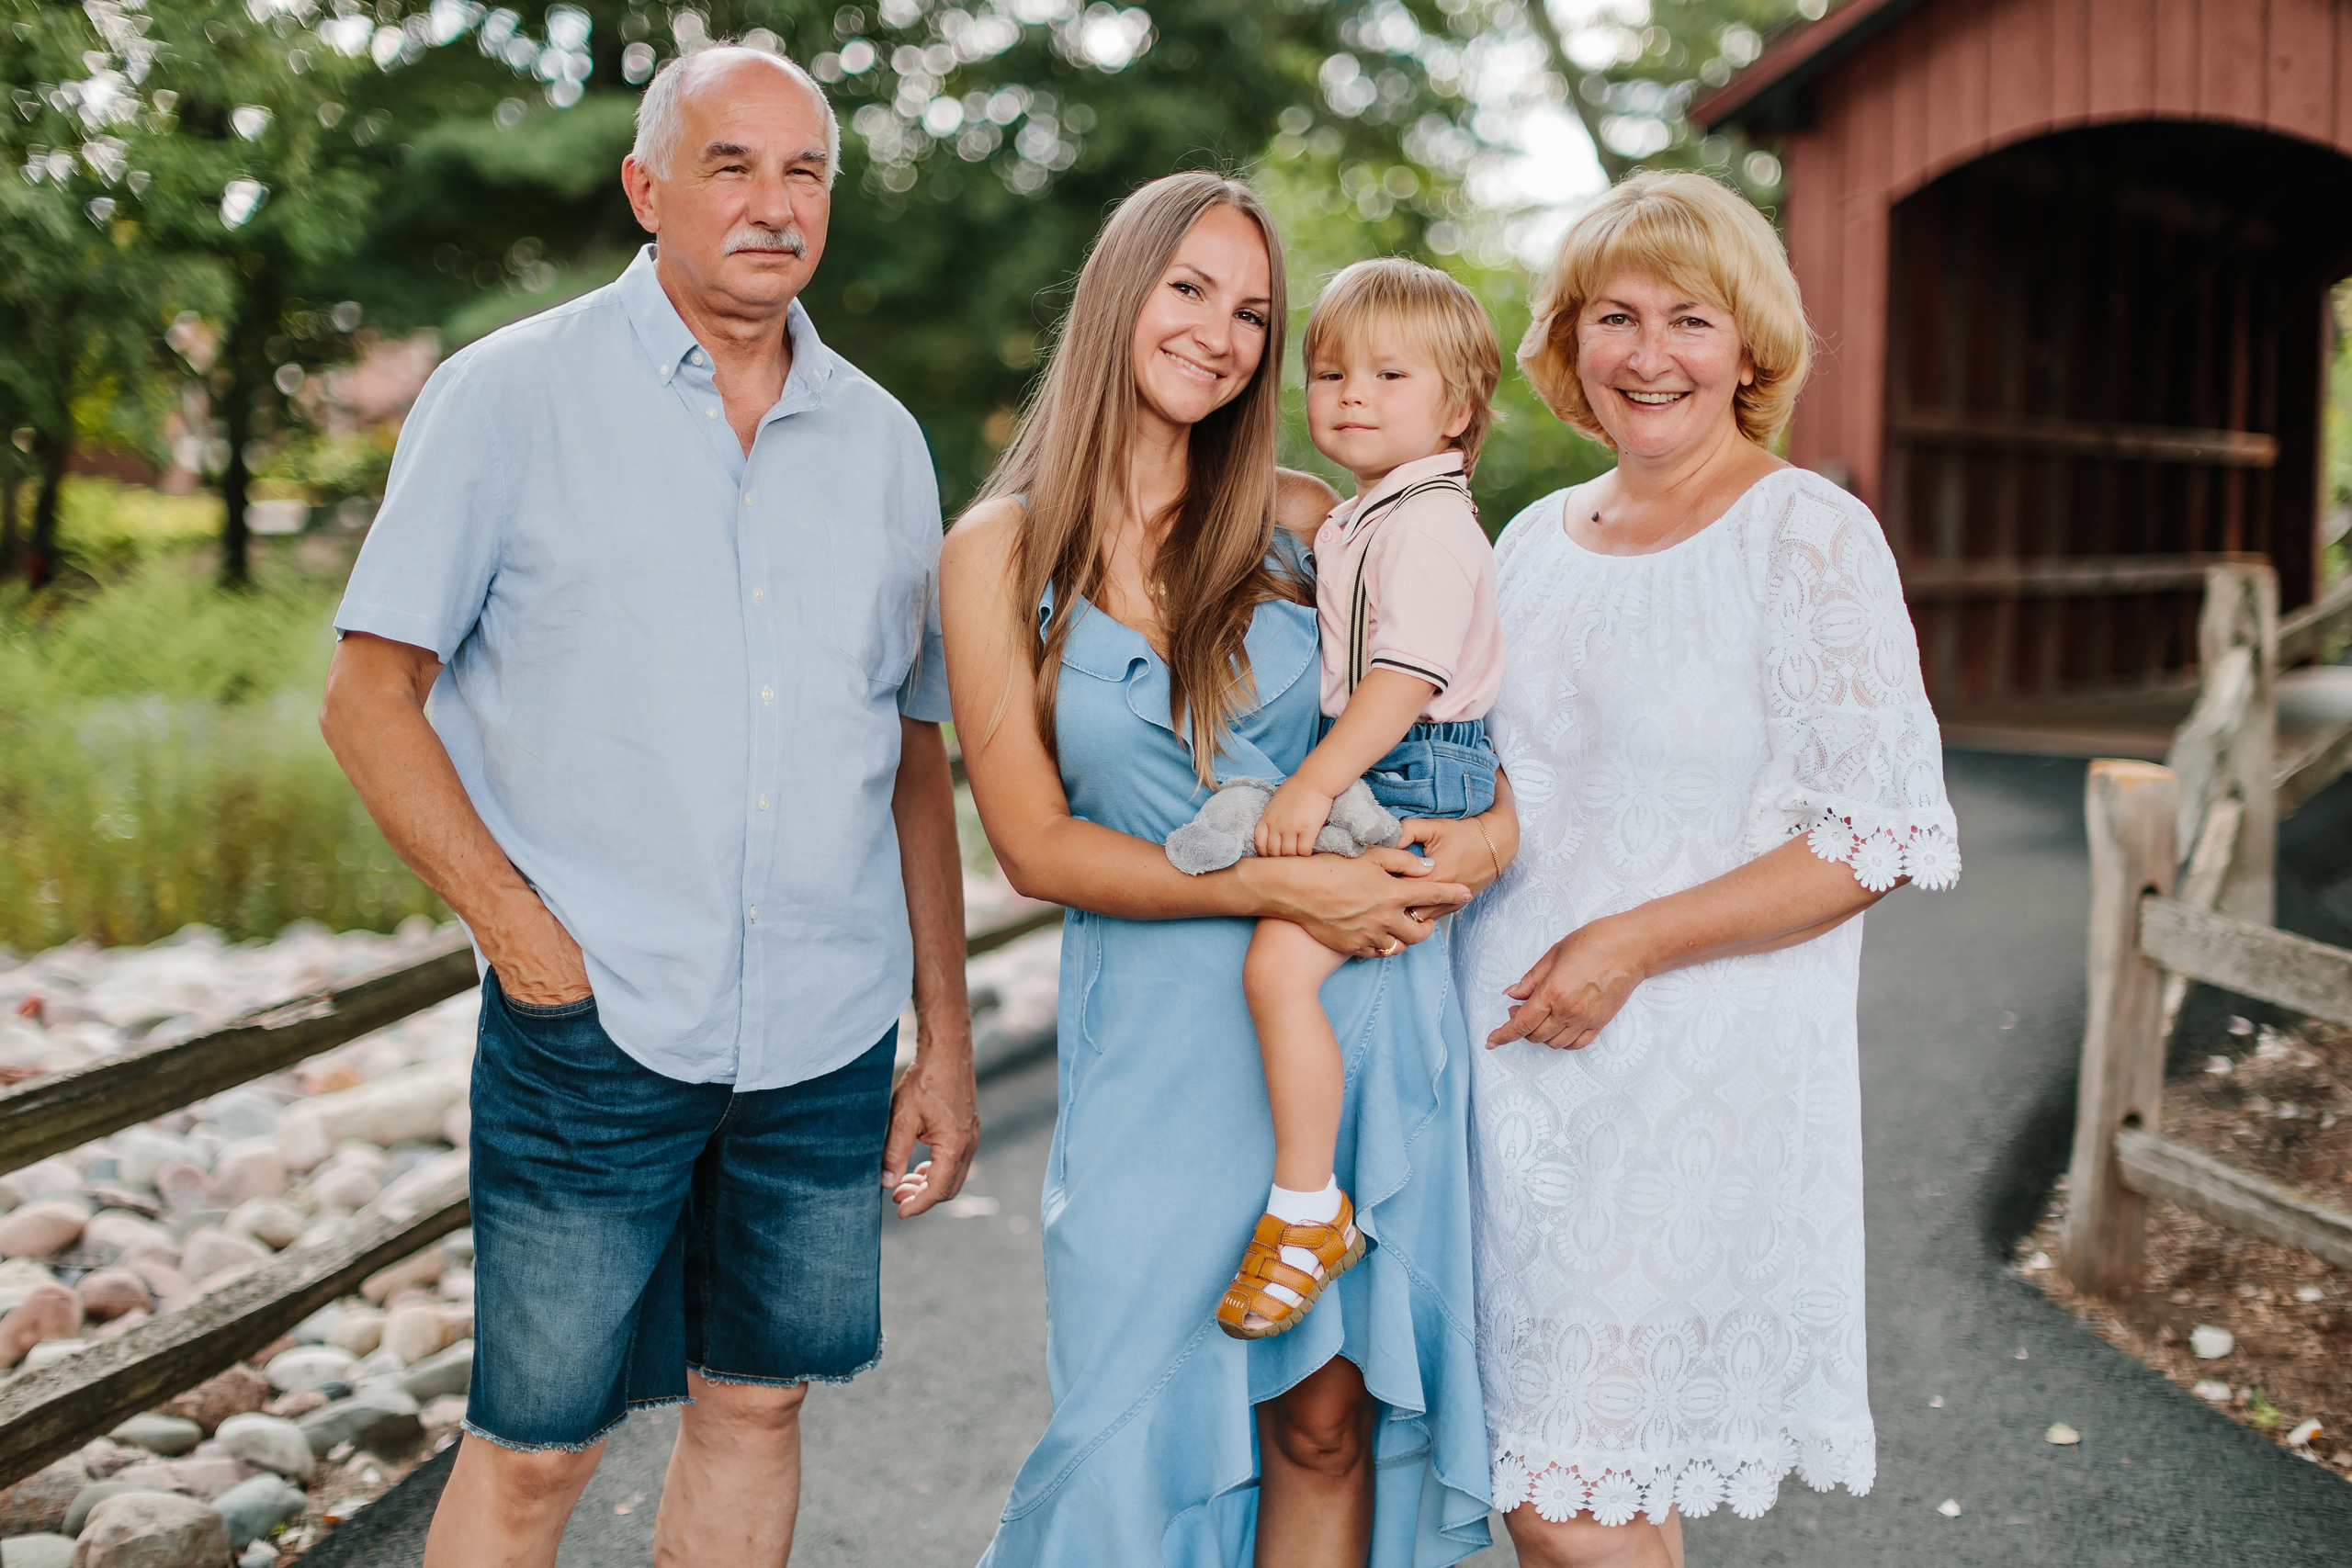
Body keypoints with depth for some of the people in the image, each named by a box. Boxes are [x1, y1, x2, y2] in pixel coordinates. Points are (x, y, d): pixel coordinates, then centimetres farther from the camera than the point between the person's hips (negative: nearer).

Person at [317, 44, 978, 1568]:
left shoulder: (881, 440, 10)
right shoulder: (512, 396, -2)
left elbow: (916, 758, 13)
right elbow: (370, 699, -2)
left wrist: (948, 1041, 10)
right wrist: (517, 923, -13)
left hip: (829, 1041, 4)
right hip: (596, 1028, -3)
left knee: (757, 1402, 14)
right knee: (536, 1444, 3)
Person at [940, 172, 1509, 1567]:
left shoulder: (1306, 522, 4)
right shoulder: (1003, 552, -1)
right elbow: (1034, 842, -5)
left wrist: (1492, 832, -8)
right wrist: (1279, 887, -15)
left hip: (1364, 1008, 2)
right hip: (1162, 1034, -1)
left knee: (1328, 1416, 6)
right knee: (1146, 1425, 4)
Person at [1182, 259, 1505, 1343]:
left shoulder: (1429, 524, -15)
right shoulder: (1358, 519, 18)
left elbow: (1406, 676, -24)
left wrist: (1312, 786, -26)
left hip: (1411, 781, -12)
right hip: (1369, 776, 12)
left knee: (1279, 962, -22)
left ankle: (1308, 1210, -14)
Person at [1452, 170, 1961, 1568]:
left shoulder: (1812, 537, -8)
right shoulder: (1534, 540, 12)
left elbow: (1881, 833, -13)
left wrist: (1630, 946, -17)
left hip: (1694, 1072, -6)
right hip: (1516, 1056, 6)